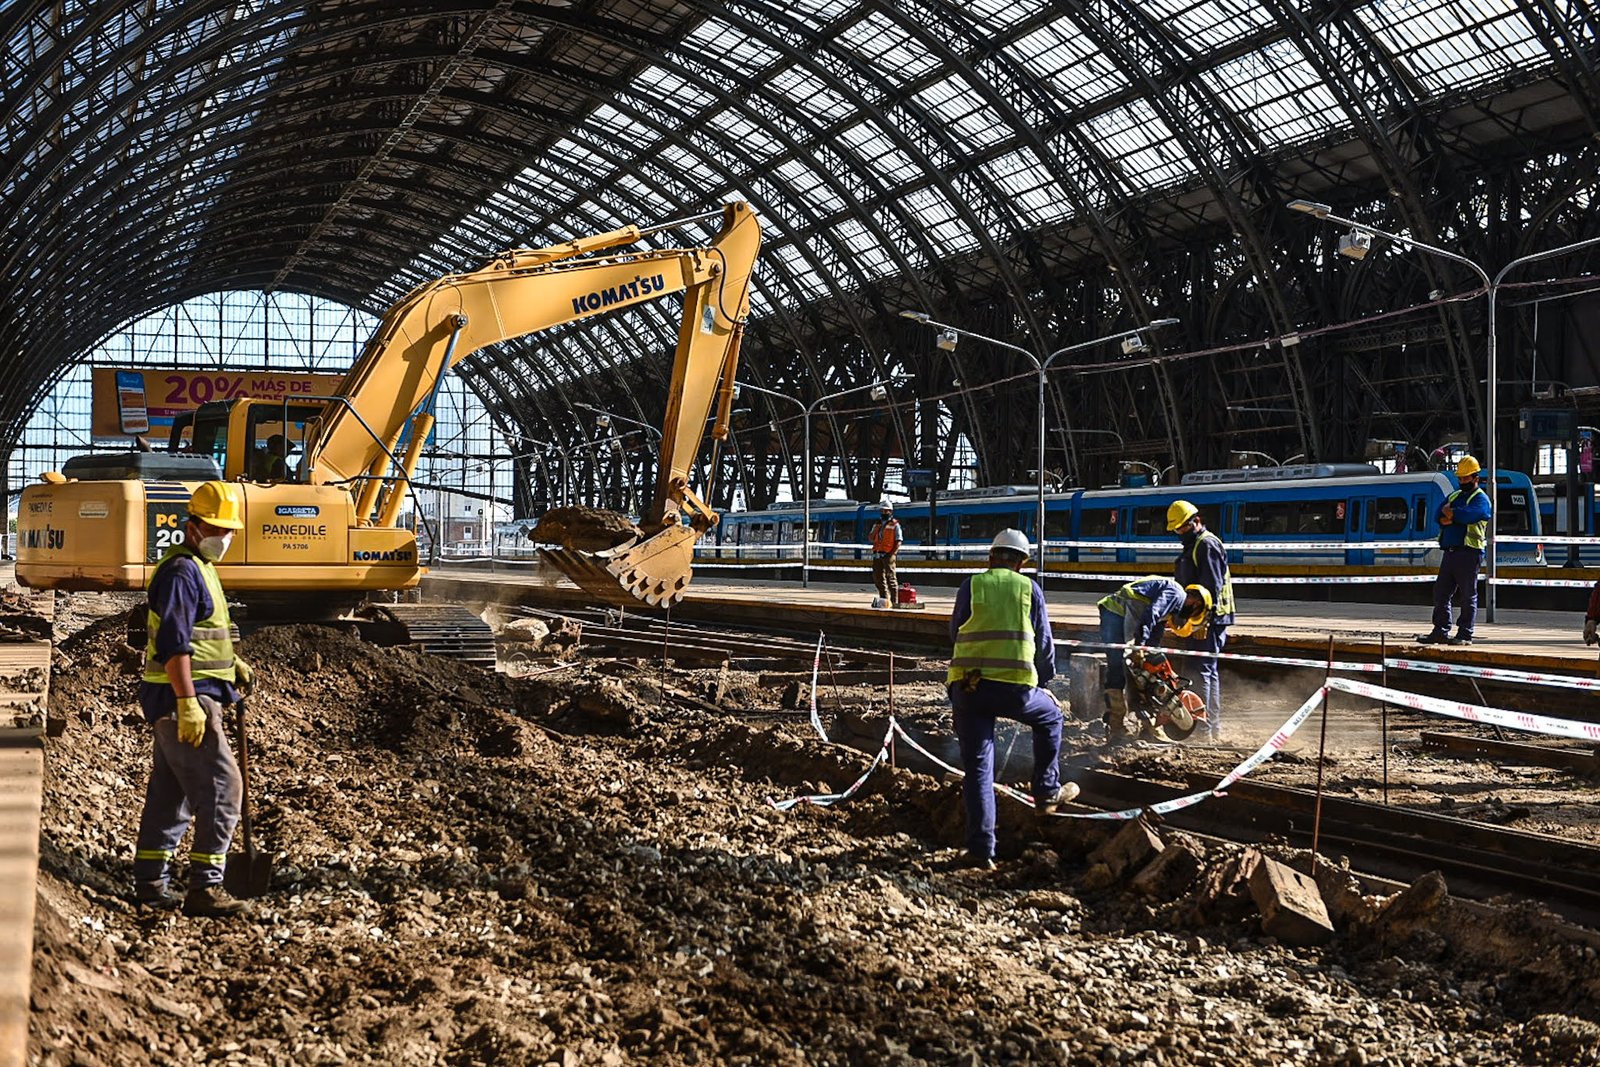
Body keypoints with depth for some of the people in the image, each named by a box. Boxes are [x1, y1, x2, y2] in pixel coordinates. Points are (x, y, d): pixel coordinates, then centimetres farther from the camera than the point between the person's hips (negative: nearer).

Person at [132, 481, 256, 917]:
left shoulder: (198, 568, 19)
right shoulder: (181, 571, -14)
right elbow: (174, 643, -23)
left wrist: (231, 662, 21)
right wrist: (188, 704, -28)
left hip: (188, 699, 11)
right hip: (184, 699, -11)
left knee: (170, 791, 14)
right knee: (220, 787, -12)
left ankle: (150, 883, 21)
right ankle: (204, 888, -12)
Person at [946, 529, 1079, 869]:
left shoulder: (970, 586, 10)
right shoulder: (1029, 588, 9)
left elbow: (955, 634, 20)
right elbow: (1044, 642, 14)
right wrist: (1045, 677, 33)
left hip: (967, 685, 1)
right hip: (1015, 687, -1)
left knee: (977, 768, 6)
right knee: (1050, 717, 31)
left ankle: (981, 848, 2)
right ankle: (1047, 792, 35)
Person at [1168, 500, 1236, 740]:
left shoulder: (1207, 545, -11)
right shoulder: (1193, 546, 22)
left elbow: (1212, 587, -20)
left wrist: (1204, 620, -25)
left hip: (1208, 621, -11)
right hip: (1199, 620, 11)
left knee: (1202, 670, -13)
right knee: (1210, 671, 15)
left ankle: (1202, 725, -15)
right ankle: (1214, 724, 22)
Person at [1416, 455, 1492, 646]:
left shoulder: (1481, 499, -2)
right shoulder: (1454, 496, 20)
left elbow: (1468, 515, -21)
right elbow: (1440, 517, 6)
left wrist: (1449, 512, -5)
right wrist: (1457, 517, -10)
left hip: (1469, 553, -7)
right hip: (1450, 551, 7)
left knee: (1468, 596, -3)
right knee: (1441, 592, 6)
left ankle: (1465, 635, 0)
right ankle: (1440, 632, 11)